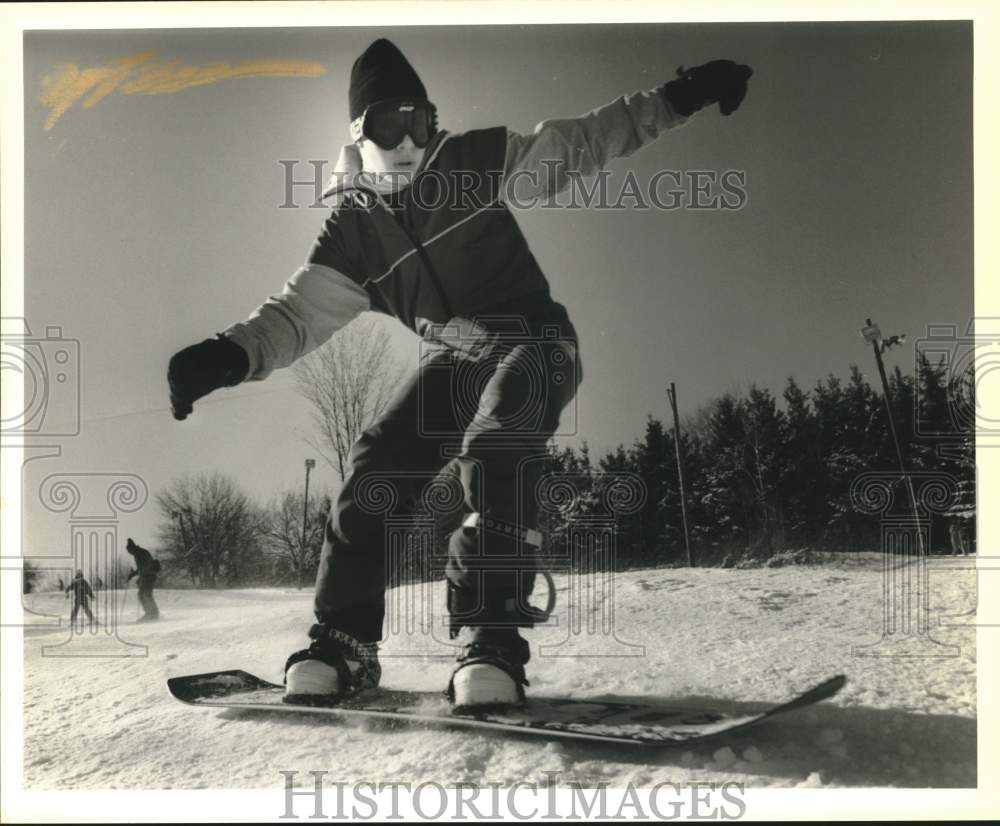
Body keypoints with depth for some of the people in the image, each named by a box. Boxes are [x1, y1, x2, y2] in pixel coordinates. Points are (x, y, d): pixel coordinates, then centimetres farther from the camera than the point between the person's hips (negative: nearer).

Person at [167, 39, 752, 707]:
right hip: (454, 358, 4)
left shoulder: (472, 163, -2)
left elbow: (578, 144, 1)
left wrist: (678, 98, -6)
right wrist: (231, 355, -23)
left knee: (493, 452, -33)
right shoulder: (352, 227, 3)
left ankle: (491, 639, -33)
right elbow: (298, 313, -3)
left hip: (533, 342, -3)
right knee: (375, 468, -15)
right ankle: (344, 642, -6)